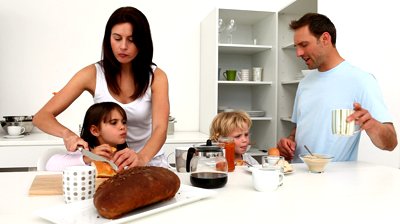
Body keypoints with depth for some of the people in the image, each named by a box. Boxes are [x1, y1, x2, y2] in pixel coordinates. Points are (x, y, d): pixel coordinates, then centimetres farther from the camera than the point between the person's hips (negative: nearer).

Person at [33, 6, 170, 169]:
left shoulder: (156, 77, -8)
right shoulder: (92, 74, -8)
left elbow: (160, 129, -20)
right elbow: (41, 117, -9)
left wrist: (141, 157, -41)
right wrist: (67, 134, -30)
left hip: (149, 159, -1)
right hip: (106, 160, 2)